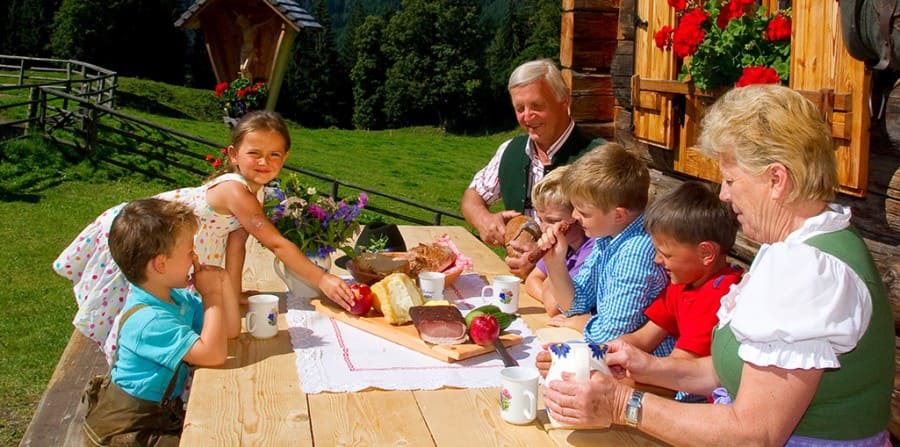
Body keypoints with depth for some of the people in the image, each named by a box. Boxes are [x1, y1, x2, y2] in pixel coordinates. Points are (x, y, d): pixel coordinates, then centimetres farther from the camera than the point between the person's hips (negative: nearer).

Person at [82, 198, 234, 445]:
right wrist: (212, 293, -25)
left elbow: (230, 330, 4)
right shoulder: (148, 320, -29)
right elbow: (214, 354, -35)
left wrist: (225, 284, -10)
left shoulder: (177, 297, 0)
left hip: (163, 411, 9)